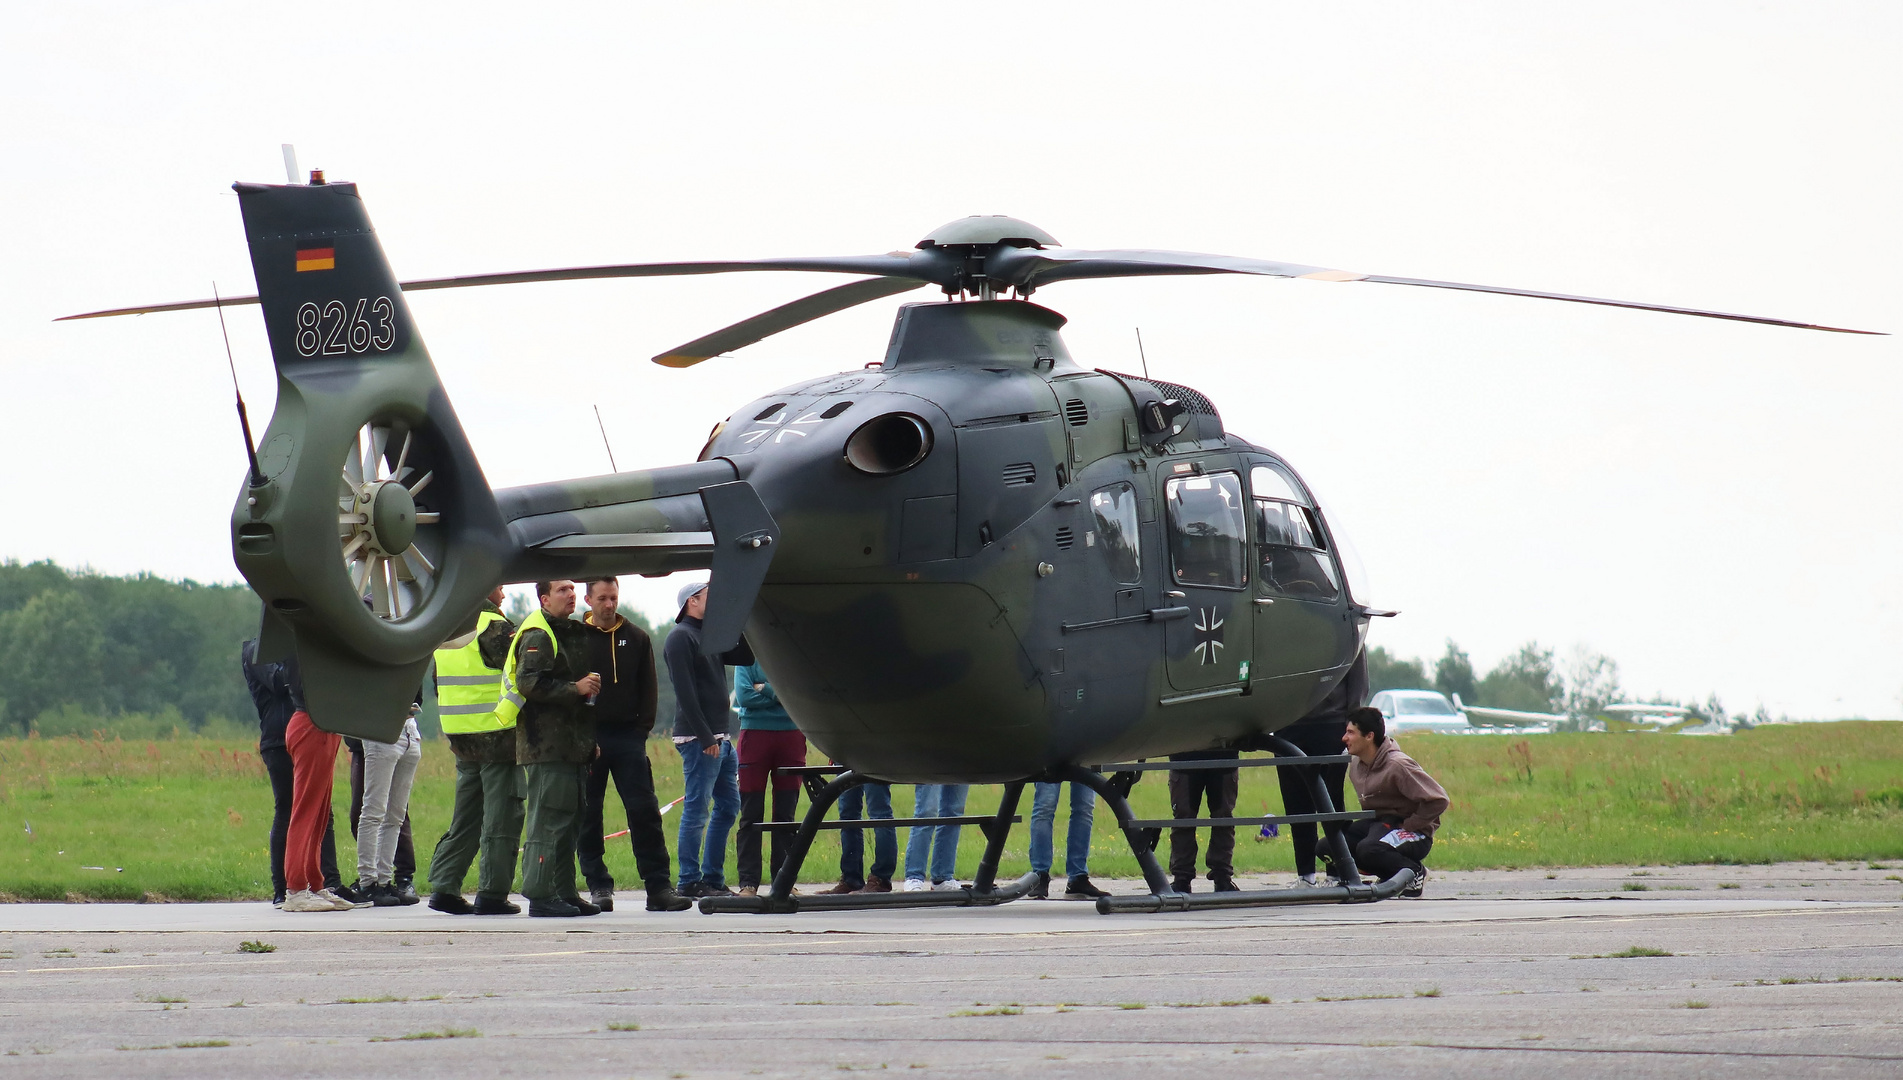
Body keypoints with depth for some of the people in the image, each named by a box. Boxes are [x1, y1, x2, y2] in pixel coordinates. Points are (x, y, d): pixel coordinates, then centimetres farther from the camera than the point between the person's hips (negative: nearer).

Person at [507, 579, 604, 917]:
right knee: (548, 819, -11)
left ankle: (565, 892, 16)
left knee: (570, 820, 11)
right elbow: (529, 683, -22)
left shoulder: (573, 633, 21)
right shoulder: (537, 637, -10)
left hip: (570, 746, 10)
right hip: (546, 746, -10)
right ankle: (540, 895, -11)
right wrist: (575, 689, -21)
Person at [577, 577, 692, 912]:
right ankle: (598, 886, 6)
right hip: (587, 738, -1)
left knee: (645, 811, -5)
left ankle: (659, 886, -5)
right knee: (588, 815, 0)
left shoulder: (636, 639, 12)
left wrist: (641, 729, 0)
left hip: (628, 737, 1)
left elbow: (648, 689, 14)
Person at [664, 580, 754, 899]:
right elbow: (685, 691, -16)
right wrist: (705, 737, -21)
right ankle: (690, 882, -5)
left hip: (721, 738, 10)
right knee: (697, 810, -7)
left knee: (728, 806, 11)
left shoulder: (709, 636, 19)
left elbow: (746, 658, 22)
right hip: (698, 739, -10)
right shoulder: (680, 637, -9)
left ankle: (713, 878, 16)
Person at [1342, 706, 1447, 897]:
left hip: (1414, 834, -9)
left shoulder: (1397, 765, -21)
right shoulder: (1355, 765, 5)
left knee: (1367, 850, -38)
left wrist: (1407, 827, -19)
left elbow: (1438, 800, -23)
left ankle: (1415, 873, -9)